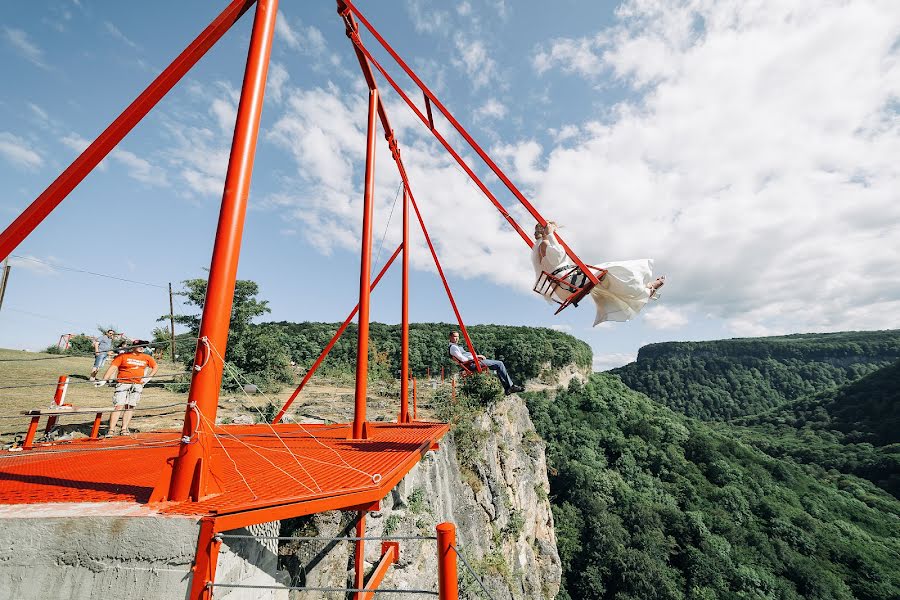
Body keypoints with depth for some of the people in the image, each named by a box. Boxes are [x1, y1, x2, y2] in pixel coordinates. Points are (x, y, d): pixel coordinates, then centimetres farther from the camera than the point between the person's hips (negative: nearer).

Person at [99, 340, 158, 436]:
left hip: (137, 385, 3)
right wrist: (104, 380, -17)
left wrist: (148, 377, 11)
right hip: (123, 384, -3)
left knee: (130, 407, 4)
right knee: (119, 406, -9)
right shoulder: (123, 356, 0)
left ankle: (124, 429, 10)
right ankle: (111, 430, -5)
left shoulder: (146, 358, 13)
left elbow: (155, 366, 23)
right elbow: (112, 367, -7)